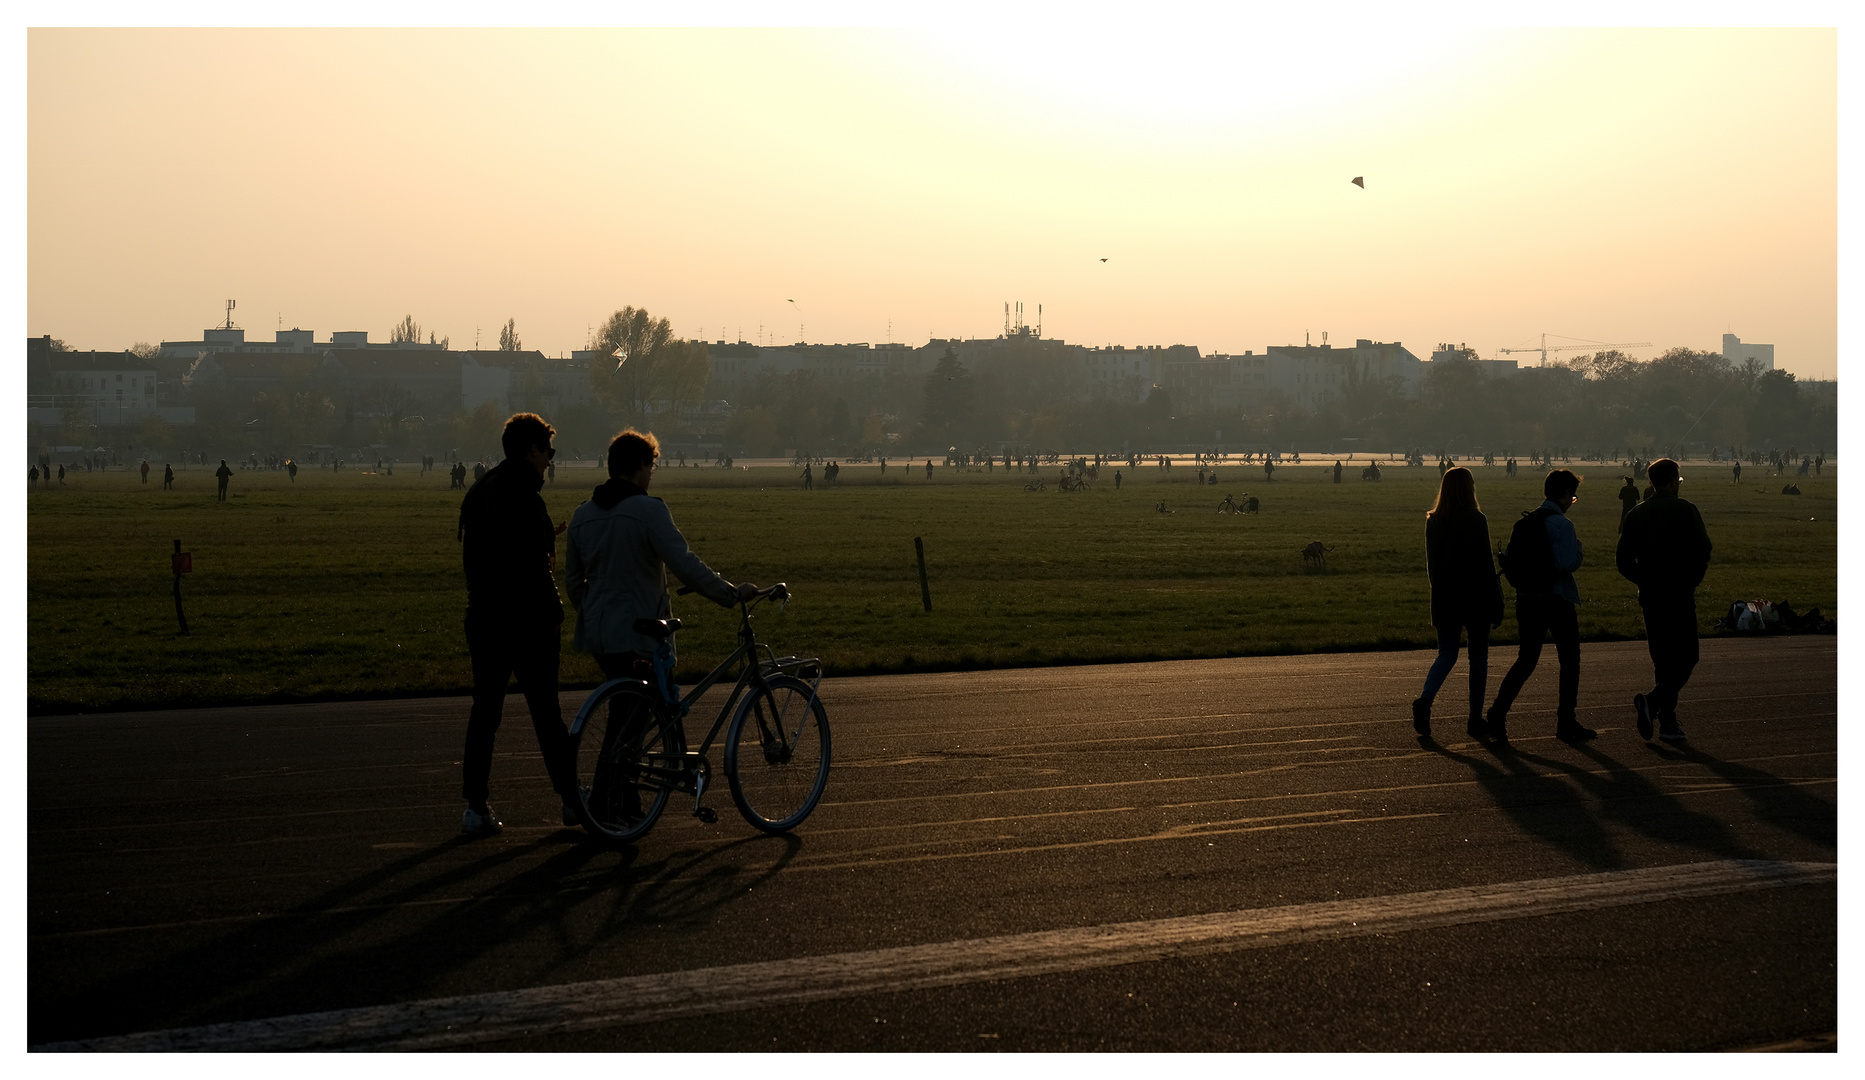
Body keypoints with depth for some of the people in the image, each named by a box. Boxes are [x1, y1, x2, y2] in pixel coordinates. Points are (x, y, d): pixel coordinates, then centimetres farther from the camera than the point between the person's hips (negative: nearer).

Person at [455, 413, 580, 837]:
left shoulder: (478, 491, 12)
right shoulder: (523, 496, -16)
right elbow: (535, 569, -20)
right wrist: (554, 617, -10)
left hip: (482, 620, 7)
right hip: (524, 622, -7)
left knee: (484, 711, 8)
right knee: (546, 711, 2)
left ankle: (475, 806, 5)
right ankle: (571, 799, 11)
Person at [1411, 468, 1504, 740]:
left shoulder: (1433, 521, 2)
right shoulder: (1476, 520, -12)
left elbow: (1431, 564, 9)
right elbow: (1485, 565, -12)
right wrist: (1496, 605, -6)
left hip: (1444, 598, 4)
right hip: (1475, 598, -4)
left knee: (1446, 654, 12)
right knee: (1478, 657, 8)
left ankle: (1425, 699, -13)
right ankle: (1475, 720, 10)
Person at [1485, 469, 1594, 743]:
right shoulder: (1561, 524, -14)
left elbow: (1511, 560, 13)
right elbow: (1567, 563, -21)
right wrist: (1578, 548, -4)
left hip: (1526, 599, 6)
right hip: (1556, 600, -6)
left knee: (1526, 659, 10)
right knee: (1569, 660, 8)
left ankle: (1498, 712, -7)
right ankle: (1566, 722, 12)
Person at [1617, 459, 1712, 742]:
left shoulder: (1635, 514, 6)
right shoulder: (1684, 511, -8)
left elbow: (1624, 561, 6)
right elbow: (1703, 553, -11)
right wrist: (1692, 581, 4)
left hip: (1650, 598, 5)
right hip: (1679, 596, -5)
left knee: (1663, 659, 13)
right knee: (1686, 657, 0)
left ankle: (1668, 721, 11)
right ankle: (1653, 702, -21)